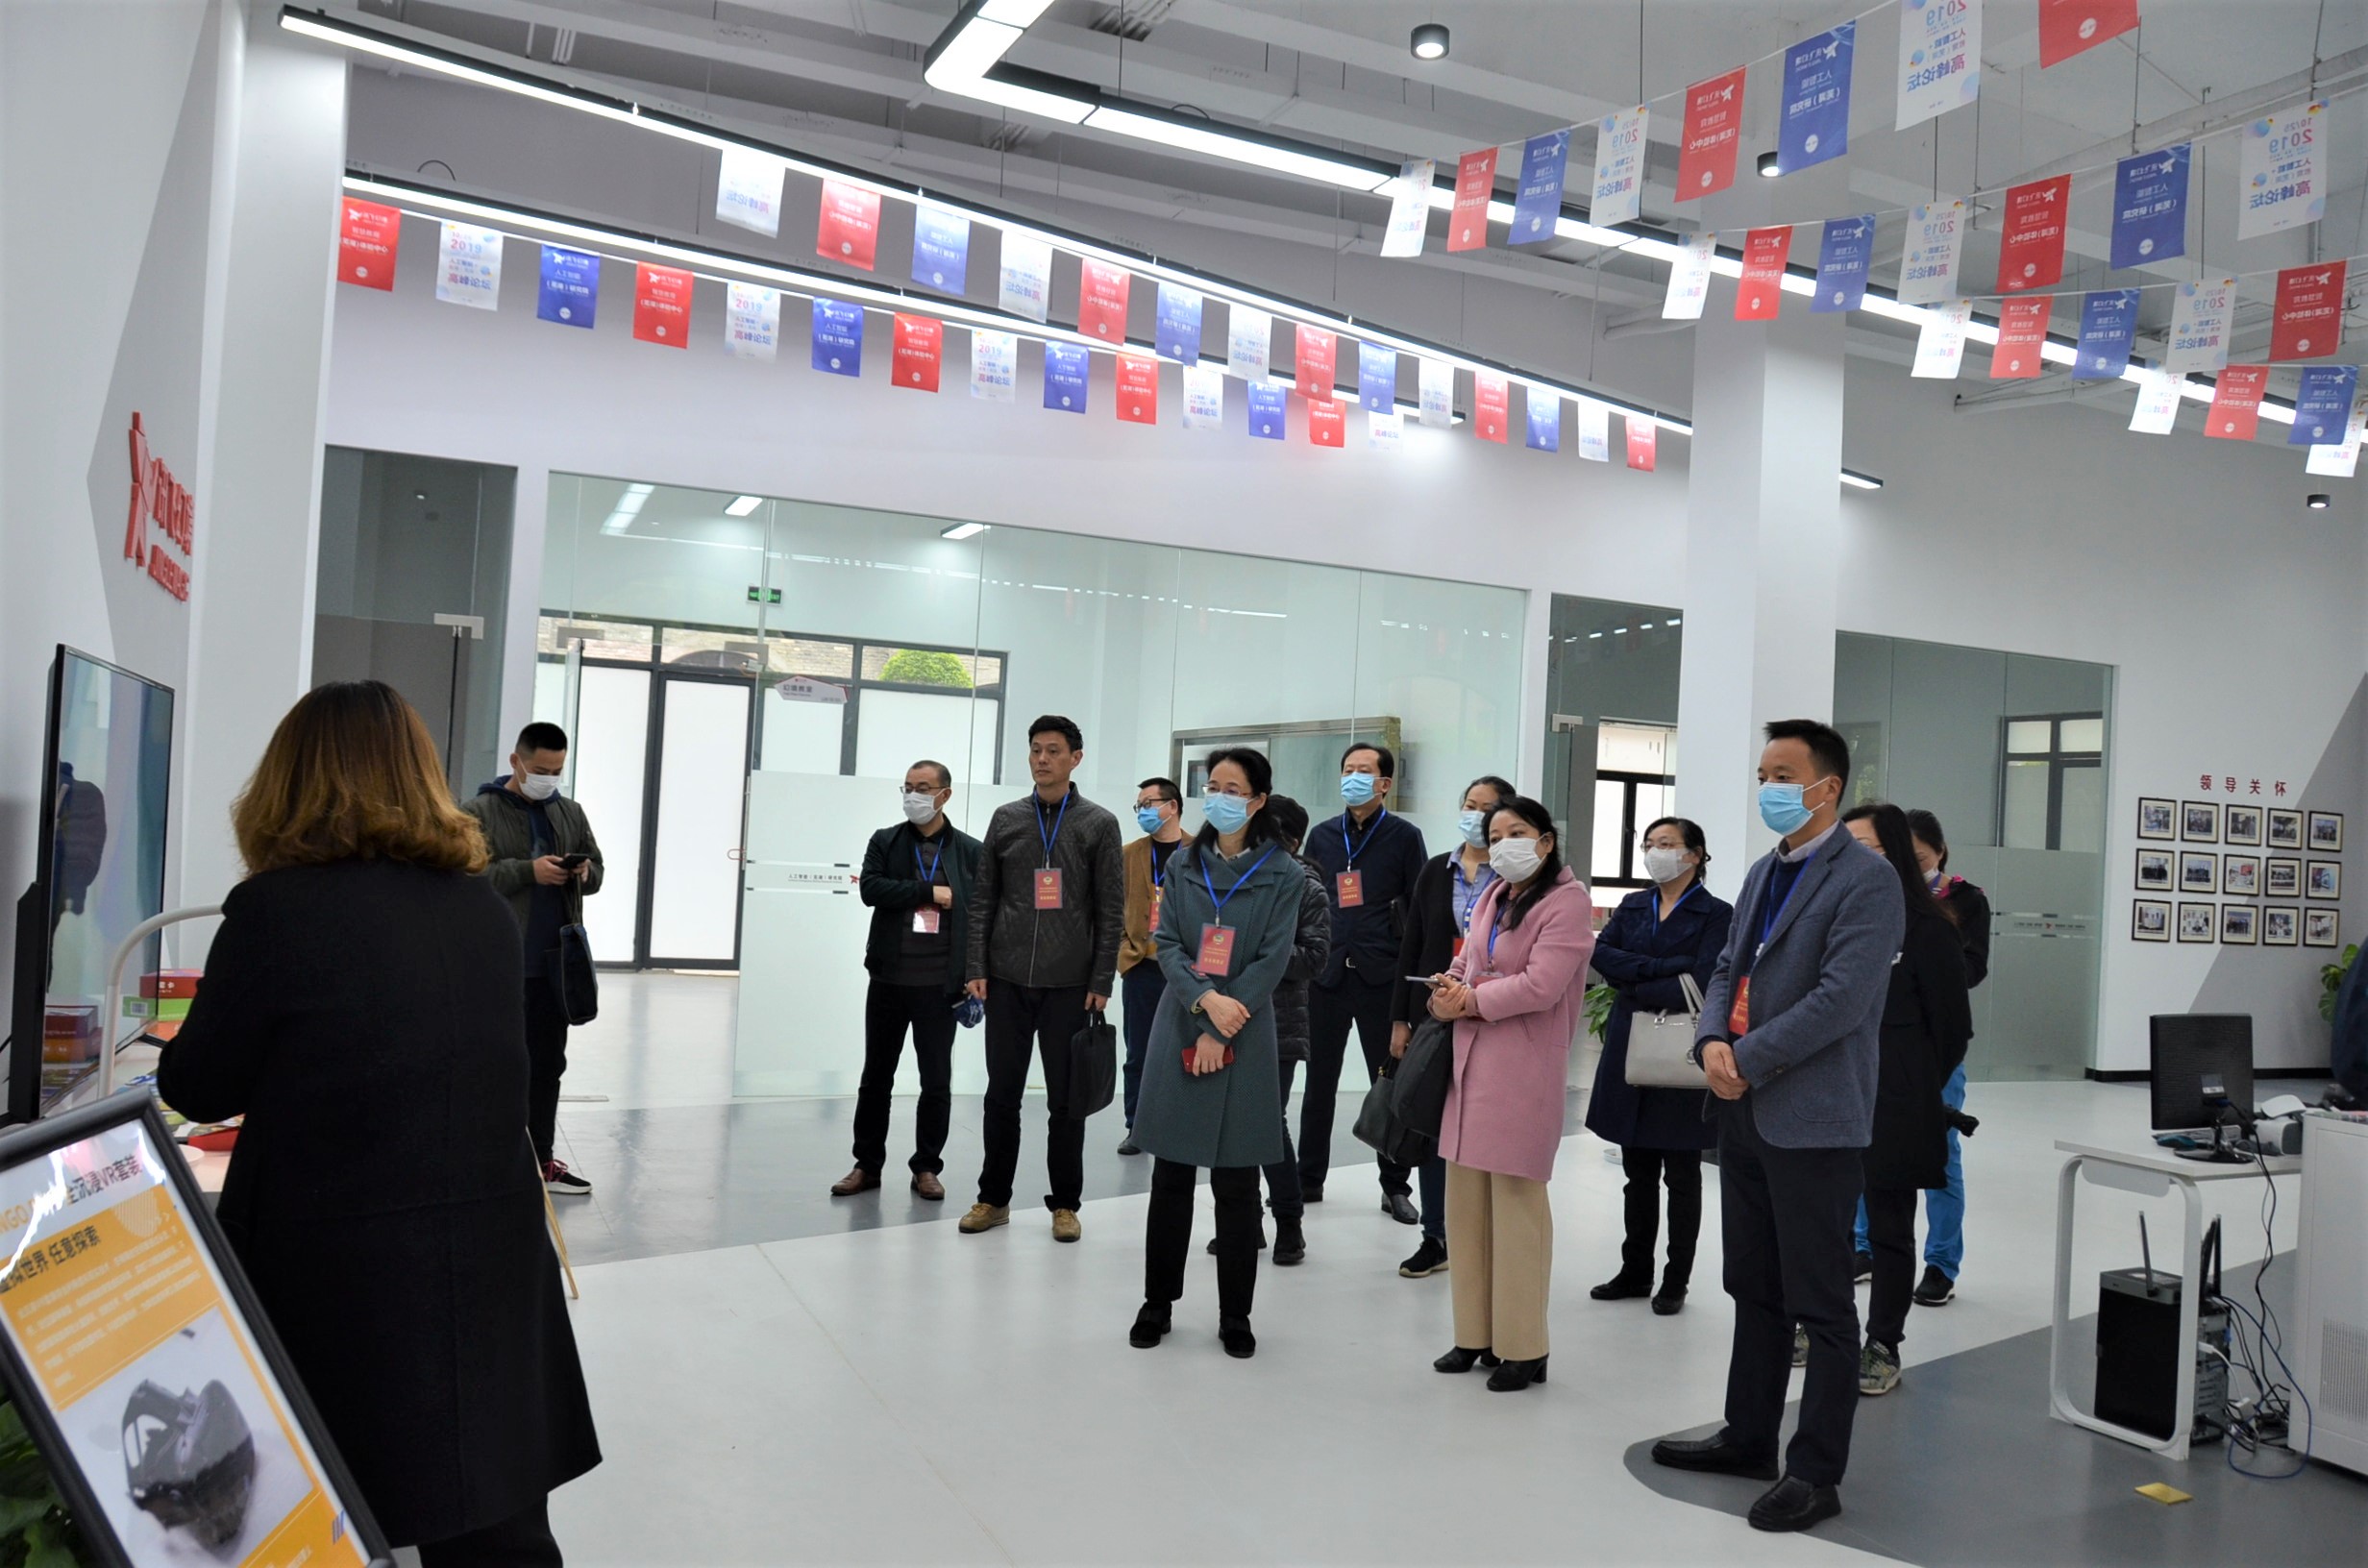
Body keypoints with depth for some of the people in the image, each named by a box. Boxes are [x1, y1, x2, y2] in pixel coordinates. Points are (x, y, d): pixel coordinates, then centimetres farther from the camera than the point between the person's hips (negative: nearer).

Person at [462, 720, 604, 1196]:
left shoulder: (570, 813, 14)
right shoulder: (478, 812, -3)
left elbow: (598, 867, 19)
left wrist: (585, 872, -5)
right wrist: (529, 871, -22)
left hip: (554, 961, 5)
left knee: (548, 1062, 12)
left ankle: (541, 1158, 21)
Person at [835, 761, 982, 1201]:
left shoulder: (969, 851, 3)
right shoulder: (885, 842, 6)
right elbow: (870, 888, -9)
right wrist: (929, 892, -14)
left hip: (939, 984, -1)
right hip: (889, 979, 1)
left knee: (937, 1081, 6)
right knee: (876, 1076, 11)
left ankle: (926, 1168, 19)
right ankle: (867, 1165, 22)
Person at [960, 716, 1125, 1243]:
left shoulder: (1099, 824, 1)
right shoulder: (1006, 819, 8)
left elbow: (1111, 912, -2)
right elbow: (983, 899, 7)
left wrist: (1101, 982, -7)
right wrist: (976, 967, 0)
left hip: (1070, 985, -2)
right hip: (1007, 981, 2)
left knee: (1066, 1100, 6)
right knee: (1002, 1094, 9)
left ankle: (1065, 1204, 18)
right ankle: (993, 1198, 22)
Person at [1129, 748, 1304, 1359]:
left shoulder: (1282, 874, -2)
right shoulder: (1183, 864, 7)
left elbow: (1272, 960, -7)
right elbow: (1166, 943, 1)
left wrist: (1221, 1032, -13)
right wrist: (1205, 999, -16)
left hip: (1243, 1040, -2)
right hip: (1180, 1029, 2)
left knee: (1236, 1183, 4)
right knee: (1170, 1175, 7)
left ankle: (1235, 1315, 17)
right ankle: (1158, 1302, 21)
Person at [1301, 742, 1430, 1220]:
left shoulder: (1404, 836, 0)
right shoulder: (1322, 836, 10)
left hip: (1382, 978, -3)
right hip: (1327, 976, 3)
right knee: (1320, 1082, 9)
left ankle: (1396, 1187, 16)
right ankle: (1309, 1178, 21)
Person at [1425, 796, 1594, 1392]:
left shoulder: (1567, 902, -8)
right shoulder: (1493, 896, 16)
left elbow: (1540, 985, -18)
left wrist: (1471, 1001, -9)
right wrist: (1446, 991, 0)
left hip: (1523, 1068, -8)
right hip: (1470, 1060, 8)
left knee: (1516, 1200, -3)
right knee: (1465, 1197, 10)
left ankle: (1523, 1348, 8)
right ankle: (1475, 1334, 21)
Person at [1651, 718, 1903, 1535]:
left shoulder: (1867, 881, -12)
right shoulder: (1764, 872, 15)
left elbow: (1841, 999, -21)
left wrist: (1747, 1061, -18)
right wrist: (1712, 1042, -5)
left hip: (1811, 1118, -8)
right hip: (1744, 1112, 8)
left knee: (1820, 1305, 2)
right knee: (1754, 1289, 18)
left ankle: (1816, 1472, 12)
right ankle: (1749, 1436, 31)